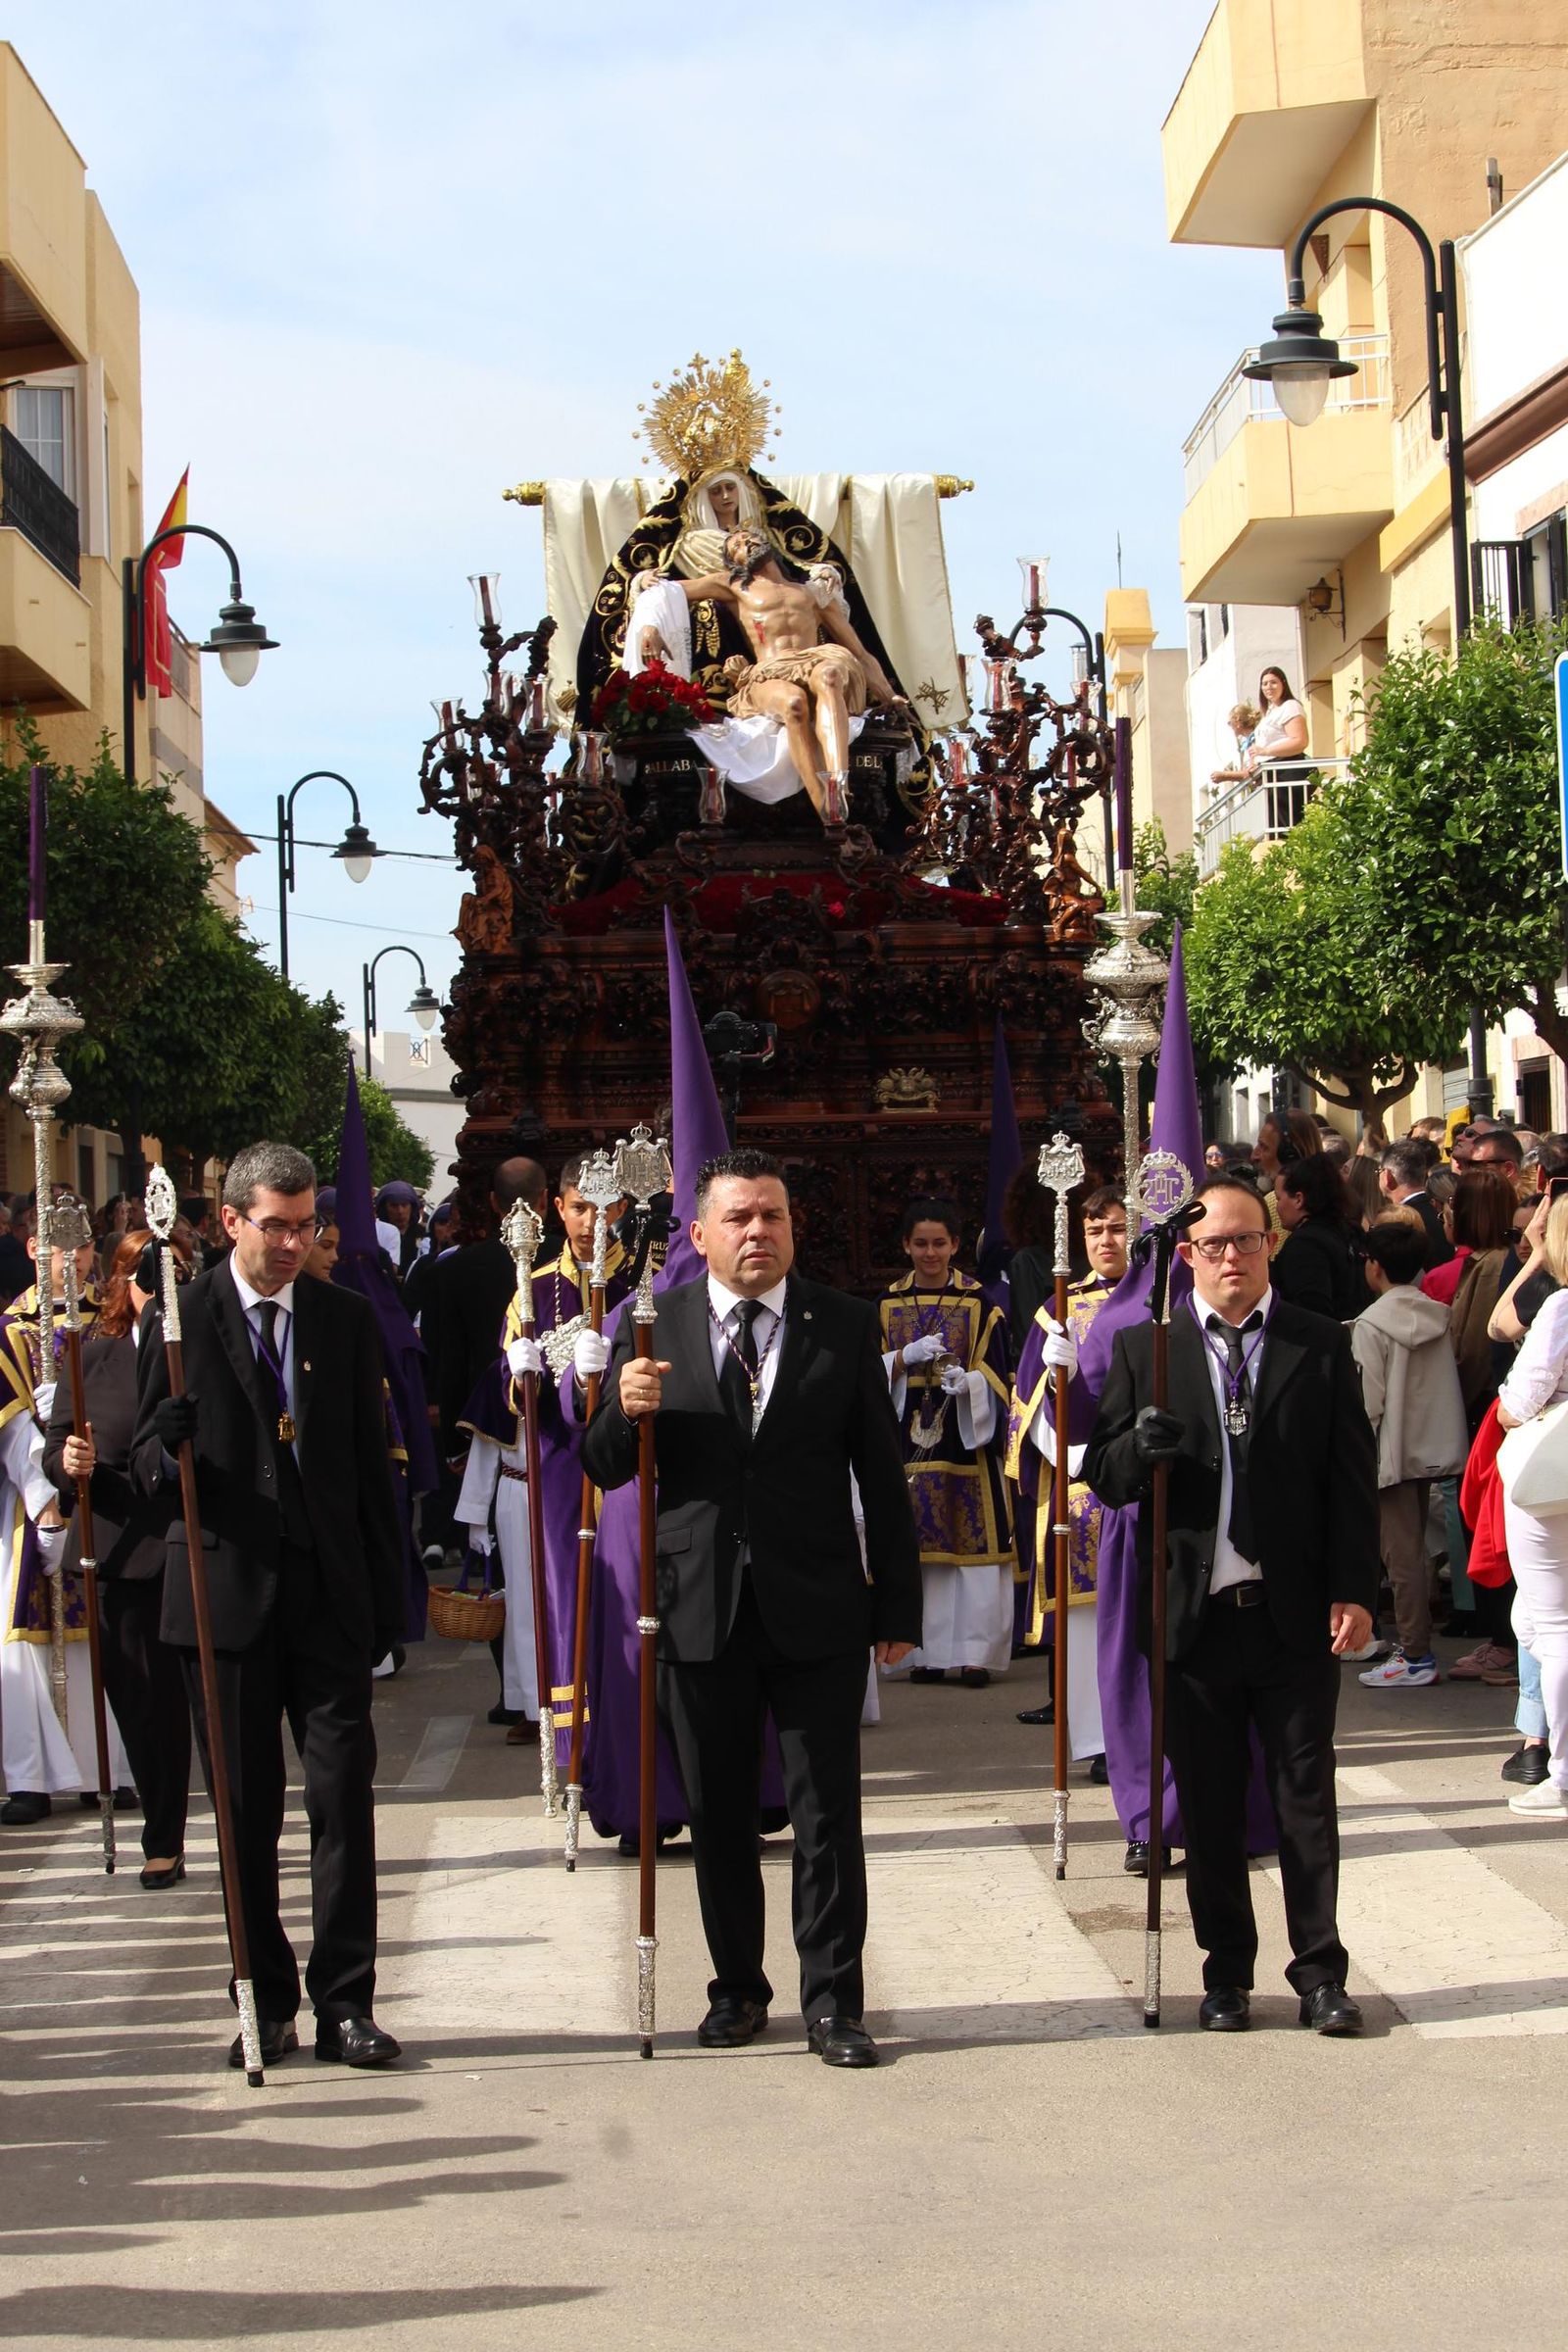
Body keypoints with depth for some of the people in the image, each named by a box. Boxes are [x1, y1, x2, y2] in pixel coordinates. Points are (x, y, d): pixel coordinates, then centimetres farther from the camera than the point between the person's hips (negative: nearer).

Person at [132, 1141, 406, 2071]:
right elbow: (148, 1461, 1)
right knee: (246, 1812, 5)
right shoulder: (180, 1320, 1)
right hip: (228, 1595, -1)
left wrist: (389, 1598, 6)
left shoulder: (347, 1318, 9)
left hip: (329, 1596, 1)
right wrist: (167, 1449, -24)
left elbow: (374, 1464, 10)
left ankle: (345, 2003, 4)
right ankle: (267, 2005, 15)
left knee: (345, 1797, -3)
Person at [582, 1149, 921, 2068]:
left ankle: (834, 2001, 9)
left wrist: (899, 1605, 2)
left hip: (817, 1611, -1)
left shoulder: (846, 1326, 2)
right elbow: (606, 1469, 3)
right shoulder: (656, 1328, 3)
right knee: (719, 1816, 11)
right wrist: (626, 1410, -20)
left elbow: (882, 1474, 3)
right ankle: (738, 1987, 25)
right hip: (702, 1609, 1)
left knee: (828, 1814, 0)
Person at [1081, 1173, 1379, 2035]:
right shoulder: (1143, 1349, 5)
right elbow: (1104, 1475, 4)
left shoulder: (1321, 1348, 3)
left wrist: (1353, 1592, -6)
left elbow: (1352, 1478, 1)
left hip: (1296, 1613, -1)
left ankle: (1320, 1970, 13)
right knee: (1209, 1804, 8)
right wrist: (1138, 1448, -19)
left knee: (1306, 1795, 4)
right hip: (1194, 1610, 1)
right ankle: (1227, 1972, 19)